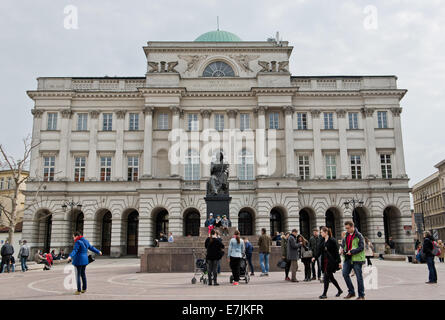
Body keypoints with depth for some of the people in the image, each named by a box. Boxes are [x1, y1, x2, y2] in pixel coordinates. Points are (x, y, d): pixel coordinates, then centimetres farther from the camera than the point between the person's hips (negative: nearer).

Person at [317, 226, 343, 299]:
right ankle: (339, 290, 31)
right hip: (325, 261, 8)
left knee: (326, 277, -6)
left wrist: (339, 262, -13)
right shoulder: (323, 241, 10)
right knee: (330, 277, 15)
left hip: (331, 262, -8)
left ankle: (324, 294, 1)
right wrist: (315, 257, 2)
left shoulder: (332, 240, -12)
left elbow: (336, 252, -12)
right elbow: (320, 250, 12)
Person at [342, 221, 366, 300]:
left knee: (359, 277, 0)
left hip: (356, 258, -6)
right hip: (347, 258, 6)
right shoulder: (346, 235, 12)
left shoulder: (358, 236, -9)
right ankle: (351, 292, 14)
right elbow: (343, 244, 25)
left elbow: (361, 247, -15)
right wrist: (343, 250, 4)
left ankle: (361, 295, 10)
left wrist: (352, 252, -20)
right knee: (345, 273, 0)